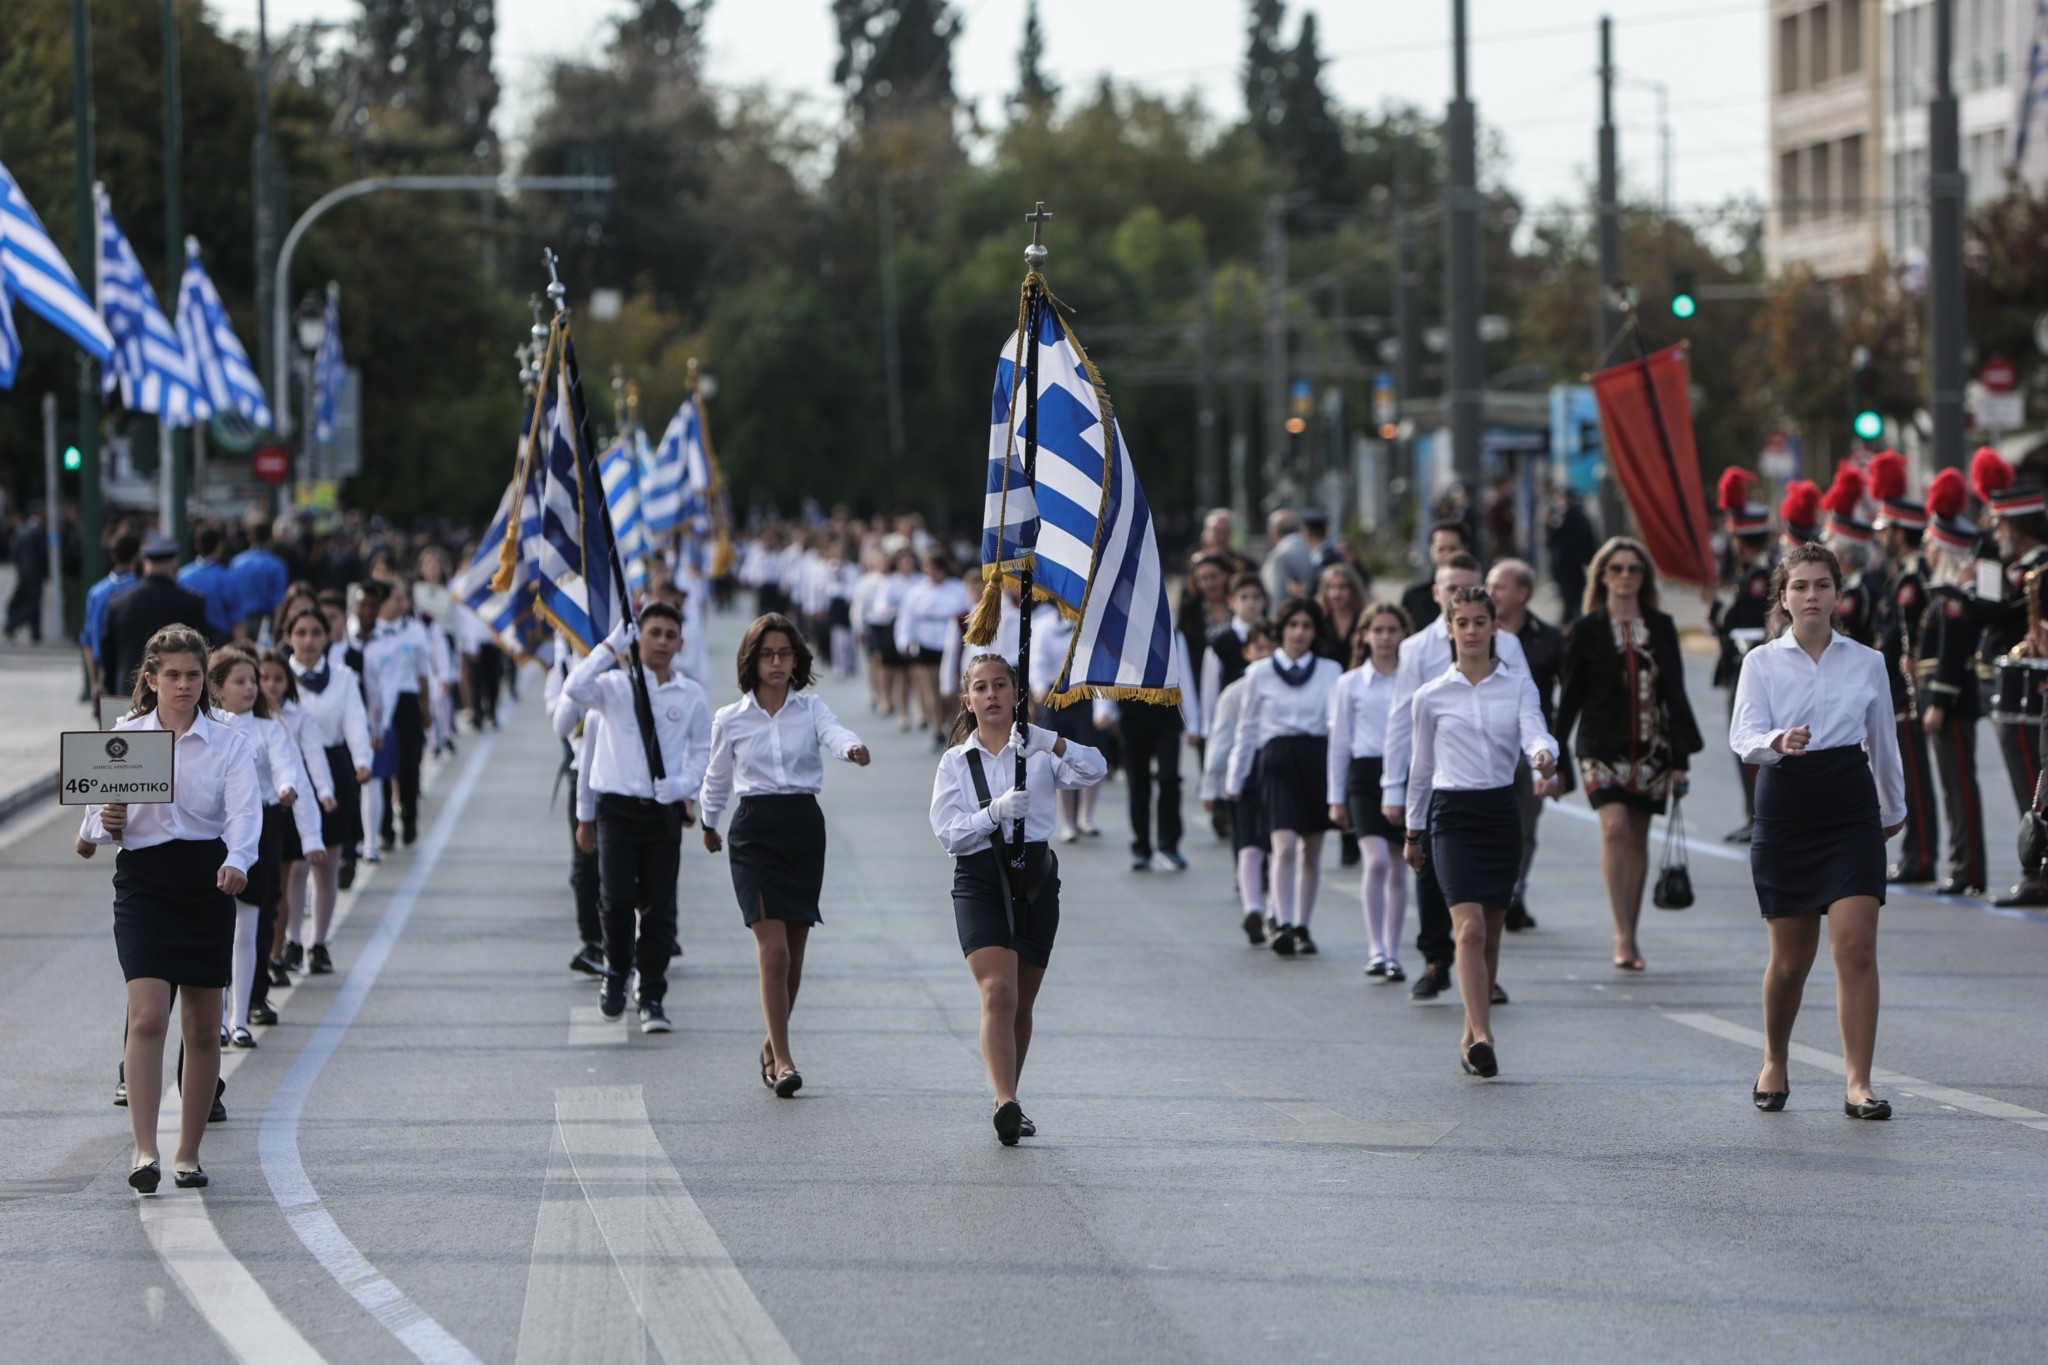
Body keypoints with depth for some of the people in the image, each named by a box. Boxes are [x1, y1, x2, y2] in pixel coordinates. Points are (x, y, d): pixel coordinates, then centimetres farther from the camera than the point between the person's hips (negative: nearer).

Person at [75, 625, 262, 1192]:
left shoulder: (228, 744, 3)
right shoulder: (122, 738, 5)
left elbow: (244, 811, -11)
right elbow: (96, 818, 11)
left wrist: (236, 861, -30)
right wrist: (104, 824, -13)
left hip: (207, 883, 1)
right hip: (143, 881, -1)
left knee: (203, 1027, 5)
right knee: (147, 1014, -16)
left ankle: (188, 1153, 16)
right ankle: (145, 1151, -20)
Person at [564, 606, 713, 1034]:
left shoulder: (691, 696, 7)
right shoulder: (616, 685, 1)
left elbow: (702, 751, 14)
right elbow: (575, 689, -19)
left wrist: (685, 786, -4)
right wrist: (611, 645, -14)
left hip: (665, 811, 2)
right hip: (619, 806, -2)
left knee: (659, 907, 2)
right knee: (617, 898, -12)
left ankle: (652, 998, 11)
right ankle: (616, 972, 14)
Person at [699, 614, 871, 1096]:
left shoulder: (811, 708, 3)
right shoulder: (731, 719, 3)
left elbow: (834, 733, -19)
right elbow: (717, 777, 18)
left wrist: (852, 748, -41)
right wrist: (708, 822, 29)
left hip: (804, 825, 2)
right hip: (755, 829, -2)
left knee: (794, 952, 8)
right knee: (773, 948, -13)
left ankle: (773, 1046, 28)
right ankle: (782, 1057, -11)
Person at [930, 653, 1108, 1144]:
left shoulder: (1038, 750, 6)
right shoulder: (956, 762, 8)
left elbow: (1095, 771, -11)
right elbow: (948, 832, -2)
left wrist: (1052, 743, -27)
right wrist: (995, 812, -18)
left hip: (1035, 877, 2)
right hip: (979, 880, -2)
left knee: (1022, 1002, 11)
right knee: (998, 992, -20)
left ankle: (1009, 1103, 26)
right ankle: (1007, 1103, -31)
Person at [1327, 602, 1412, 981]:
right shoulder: (1350, 685, 6)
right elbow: (1339, 742, 9)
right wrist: (1337, 797, 7)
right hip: (1366, 774, -1)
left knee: (1398, 868, 6)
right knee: (1376, 861, -17)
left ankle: (1392, 955, 14)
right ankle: (1377, 951, -15)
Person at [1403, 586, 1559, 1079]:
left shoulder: (1517, 683, 6)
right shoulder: (1431, 696, 4)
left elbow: (1534, 730, -11)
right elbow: (1422, 766, 13)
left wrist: (1544, 756, -34)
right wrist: (1413, 830, 17)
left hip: (1502, 810, 2)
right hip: (1452, 812, -2)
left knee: (1491, 932, 8)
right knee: (1470, 927, -17)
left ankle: (1472, 1035, 21)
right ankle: (1482, 1037, -24)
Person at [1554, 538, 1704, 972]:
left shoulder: (1662, 628, 8)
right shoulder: (1586, 630, 2)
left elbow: (1675, 693, 8)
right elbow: (1570, 696, 5)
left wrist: (1681, 757, 3)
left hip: (1651, 748, 3)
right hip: (1603, 748, -3)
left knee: (1638, 838, 7)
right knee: (1615, 827, -20)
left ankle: (1629, 936, 16)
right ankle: (1623, 934, -22)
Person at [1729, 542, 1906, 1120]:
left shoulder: (1867, 663, 6)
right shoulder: (1762, 663, 2)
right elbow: (1743, 735, -10)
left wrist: (1894, 807, 29)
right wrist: (1778, 742, -31)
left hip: (1850, 810, 0)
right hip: (1784, 809, 0)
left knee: (1856, 946, -13)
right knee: (1790, 959, 6)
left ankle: (1859, 1085, -12)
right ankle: (1774, 1066, 31)